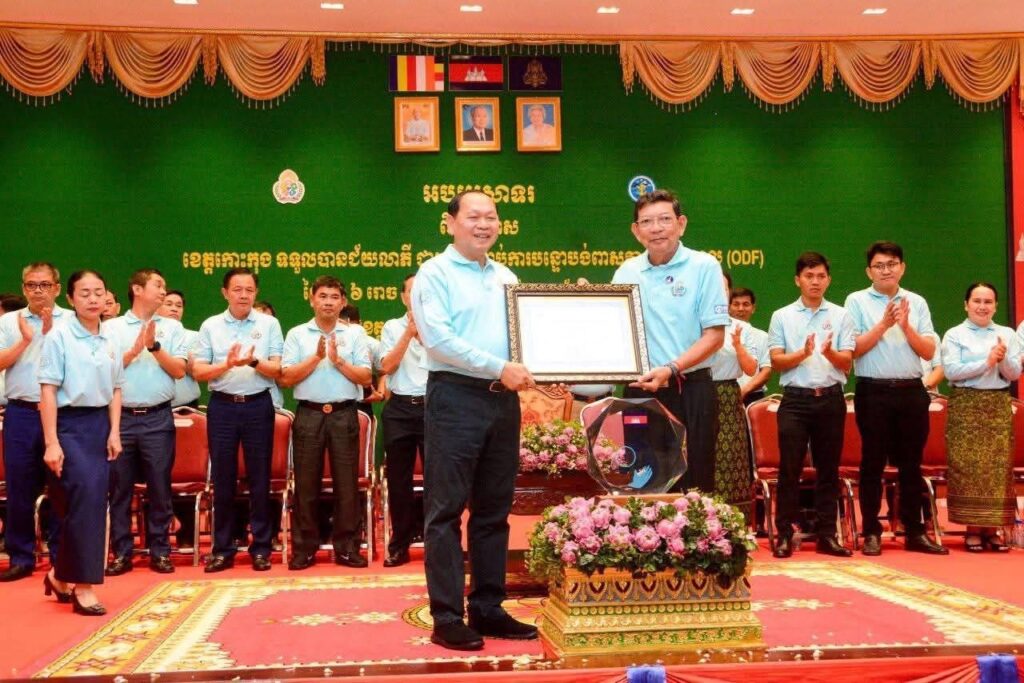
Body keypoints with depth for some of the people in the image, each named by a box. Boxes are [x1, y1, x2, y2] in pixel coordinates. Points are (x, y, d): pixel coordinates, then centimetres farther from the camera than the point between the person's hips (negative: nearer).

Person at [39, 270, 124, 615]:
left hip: (99, 424, 6)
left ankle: (60, 575, 24)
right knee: (85, 496, -14)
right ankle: (82, 586, -5)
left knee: (93, 501, 6)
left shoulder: (109, 342, 8)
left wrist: (114, 432, 4)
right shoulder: (59, 337, -8)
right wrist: (51, 442, -15)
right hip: (69, 424, -6)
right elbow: (48, 391, -10)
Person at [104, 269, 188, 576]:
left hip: (158, 418, 1)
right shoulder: (111, 327, 5)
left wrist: (154, 346, -9)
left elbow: (179, 371, 1)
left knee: (159, 487, 3)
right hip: (121, 417, 0)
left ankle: (160, 551, 12)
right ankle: (121, 553, 12)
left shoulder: (172, 327, 8)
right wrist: (135, 349, -10)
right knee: (119, 488, 4)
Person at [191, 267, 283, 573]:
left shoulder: (269, 324, 3)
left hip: (258, 406, -1)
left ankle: (261, 547, 12)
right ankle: (223, 548, 14)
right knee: (223, 479, 5)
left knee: (259, 478, 4)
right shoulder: (211, 326, 4)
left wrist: (254, 362, -21)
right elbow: (198, 372, 0)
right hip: (222, 406, 1)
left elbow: (277, 370, -2)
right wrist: (227, 364, -17)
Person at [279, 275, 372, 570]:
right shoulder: (297, 334, 6)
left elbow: (365, 377, 1)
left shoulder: (354, 335, 7)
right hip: (309, 414, 0)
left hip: (344, 415, 0)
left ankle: (347, 547, 9)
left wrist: (338, 360, -11)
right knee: (306, 484, 3)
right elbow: (286, 378, -2)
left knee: (346, 483, 2)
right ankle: (304, 548, 10)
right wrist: (316, 357, -11)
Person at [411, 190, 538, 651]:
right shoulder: (434, 274, -3)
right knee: (447, 510, -3)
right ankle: (447, 617, 2)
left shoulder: (506, 278, 17)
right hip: (455, 397, -6)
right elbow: (438, 339, -15)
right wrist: (499, 368, -17)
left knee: (494, 510, 10)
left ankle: (488, 609, 19)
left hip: (503, 400, 7)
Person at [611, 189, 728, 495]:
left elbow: (715, 335, -7)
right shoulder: (625, 273, 8)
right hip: (639, 390, 3)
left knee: (694, 482, 1)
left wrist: (671, 369, -18)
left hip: (691, 391, -3)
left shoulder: (704, 266, -3)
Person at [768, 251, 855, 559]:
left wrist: (830, 353, -19)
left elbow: (847, 363, 3)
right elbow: (776, 361, 1)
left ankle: (827, 535, 13)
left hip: (831, 398, 1)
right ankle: (785, 534, 2)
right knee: (789, 467, -3)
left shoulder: (841, 316, 9)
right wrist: (803, 353, -17)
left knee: (828, 468, 6)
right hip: (795, 398, -1)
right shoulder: (782, 317, 7)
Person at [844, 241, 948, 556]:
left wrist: (905, 326, -9)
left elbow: (929, 352, 4)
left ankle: (915, 531, 16)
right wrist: (884, 324, -13)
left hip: (912, 391, 3)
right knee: (873, 462, 1)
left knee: (911, 463, 8)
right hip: (874, 391, -3)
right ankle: (871, 532, 9)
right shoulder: (857, 301, 1)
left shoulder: (917, 302, 9)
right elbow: (854, 349, -7)